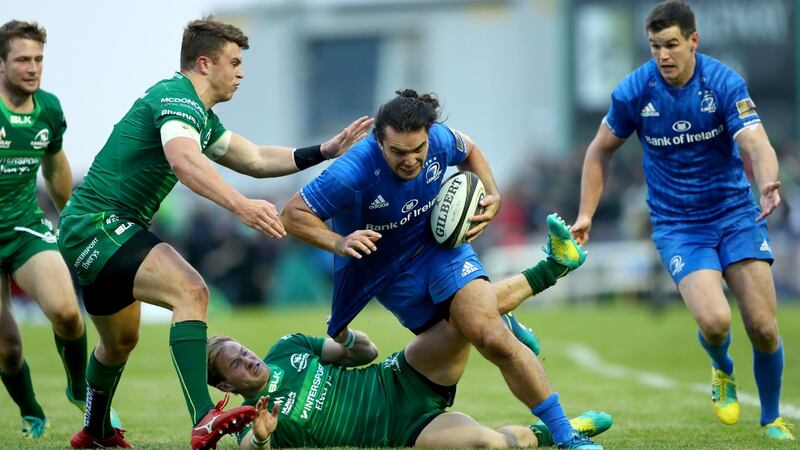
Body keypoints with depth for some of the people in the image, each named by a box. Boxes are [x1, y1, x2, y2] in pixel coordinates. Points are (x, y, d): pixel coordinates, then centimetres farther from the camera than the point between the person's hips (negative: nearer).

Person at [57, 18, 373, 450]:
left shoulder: (201, 116, 18)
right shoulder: (177, 97, -15)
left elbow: (255, 159, 26)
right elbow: (184, 161, -35)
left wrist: (326, 150, 17)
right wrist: (240, 205, -46)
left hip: (89, 232, 11)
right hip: (98, 224, -11)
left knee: (120, 340, 28)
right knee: (190, 290, -28)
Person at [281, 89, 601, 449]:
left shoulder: (439, 140, -21)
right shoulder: (352, 173, -34)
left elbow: (469, 150, 6)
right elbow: (293, 214, -24)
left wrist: (492, 195, -9)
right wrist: (339, 243, -40)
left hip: (439, 243, 1)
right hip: (386, 270, -1)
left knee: (491, 337, -20)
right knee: (446, 361, 1)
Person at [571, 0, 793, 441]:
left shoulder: (725, 83, -14)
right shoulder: (634, 91, -10)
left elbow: (756, 144, -24)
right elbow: (601, 149, 7)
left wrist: (767, 184, -46)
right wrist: (586, 215, 1)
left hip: (735, 212, 0)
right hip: (676, 223, 0)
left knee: (763, 327, -6)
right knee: (714, 320, -22)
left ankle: (772, 420, 19)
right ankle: (722, 371, 15)